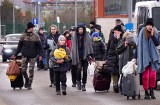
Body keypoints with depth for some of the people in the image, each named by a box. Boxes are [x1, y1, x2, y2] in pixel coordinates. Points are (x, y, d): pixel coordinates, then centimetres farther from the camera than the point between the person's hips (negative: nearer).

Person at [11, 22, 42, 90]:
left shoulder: (36, 36, -1)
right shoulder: (23, 36, 1)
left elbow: (39, 46, 2)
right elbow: (19, 46, 8)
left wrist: (40, 55, -9)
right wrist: (15, 54, 6)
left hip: (33, 56, -1)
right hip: (25, 55, 1)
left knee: (31, 70, -1)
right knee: (23, 70, -3)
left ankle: (29, 84, 8)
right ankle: (26, 80, 22)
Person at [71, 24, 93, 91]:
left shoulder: (87, 36, 5)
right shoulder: (74, 37, 7)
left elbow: (89, 46, 4)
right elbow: (73, 47, 9)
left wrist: (90, 55, -4)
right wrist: (72, 56, 5)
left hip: (85, 55, 1)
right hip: (78, 55, -1)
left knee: (85, 70, 1)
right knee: (79, 68, -16)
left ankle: (83, 84, 10)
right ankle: (78, 81, 4)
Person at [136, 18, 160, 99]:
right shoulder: (142, 33, -1)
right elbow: (139, 45, 0)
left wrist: (152, 35, -15)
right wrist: (137, 57, -4)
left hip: (153, 57, 2)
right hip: (144, 57, -2)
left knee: (152, 76, -3)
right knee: (145, 76, -2)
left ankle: (152, 91, 11)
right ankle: (146, 92, 5)